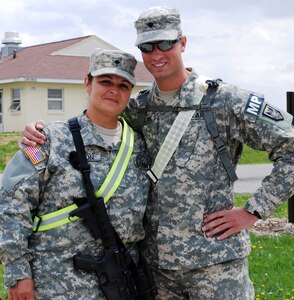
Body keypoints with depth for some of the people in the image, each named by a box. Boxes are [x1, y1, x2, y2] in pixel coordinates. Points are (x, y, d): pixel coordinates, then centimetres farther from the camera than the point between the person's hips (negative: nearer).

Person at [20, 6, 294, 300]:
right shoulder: (138, 109, 6)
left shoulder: (225, 100, -8)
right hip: (156, 258, 5)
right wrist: (39, 130, -2)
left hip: (215, 258, -4)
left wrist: (253, 211, -9)